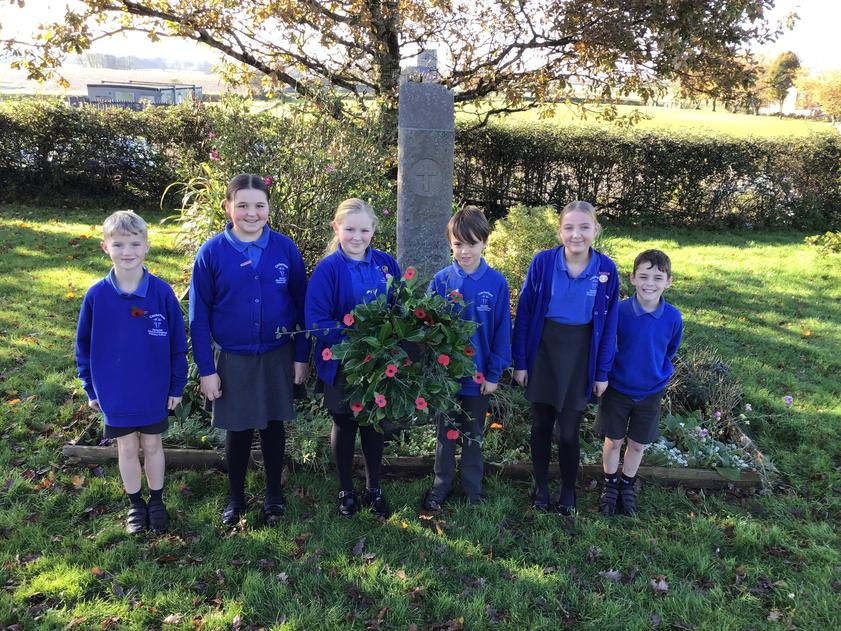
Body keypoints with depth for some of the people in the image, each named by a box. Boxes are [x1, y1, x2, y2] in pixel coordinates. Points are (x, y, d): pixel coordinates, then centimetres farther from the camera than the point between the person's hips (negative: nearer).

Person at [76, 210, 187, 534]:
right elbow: (84, 345, 0)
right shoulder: (96, 295, -13)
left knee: (152, 446, 16)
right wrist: (91, 388, 4)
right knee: (127, 449, 16)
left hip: (155, 392, -1)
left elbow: (178, 343, -6)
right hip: (114, 394, 1)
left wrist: (177, 385, -2)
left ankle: (157, 501, 36)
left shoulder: (161, 292, -15)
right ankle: (135, 504, 36)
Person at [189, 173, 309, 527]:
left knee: (274, 426, 14)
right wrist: (206, 369, -5)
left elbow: (301, 304, -1)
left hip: (278, 356, 1)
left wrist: (301, 355, -1)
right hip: (233, 359, 0)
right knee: (237, 430, 13)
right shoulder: (211, 252, -9)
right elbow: (199, 314, -5)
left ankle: (274, 495, 34)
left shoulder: (285, 248, -7)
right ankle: (235, 498, 35)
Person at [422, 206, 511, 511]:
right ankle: (441, 486, 35)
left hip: (479, 375, 0)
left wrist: (494, 373, -6)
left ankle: (473, 489, 36)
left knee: (474, 435, 17)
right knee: (446, 432, 17)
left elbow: (502, 331, -5)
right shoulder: (441, 280, -9)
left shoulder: (497, 283, -10)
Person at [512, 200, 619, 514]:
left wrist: (603, 372, 1)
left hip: (580, 355, 0)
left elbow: (609, 324, -1)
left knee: (569, 431, 9)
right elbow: (523, 314, -5)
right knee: (540, 425, 14)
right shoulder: (542, 262, -12)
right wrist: (520, 362, -4)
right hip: (543, 351, 0)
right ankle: (540, 486, 35)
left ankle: (568, 491, 33)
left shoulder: (606, 268, -9)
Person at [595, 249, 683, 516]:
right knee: (613, 441, 12)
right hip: (617, 389, -1)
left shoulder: (673, 317, -14)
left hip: (650, 393, 2)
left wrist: (657, 374, 9)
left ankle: (627, 485, 38)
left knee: (638, 444, 16)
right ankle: (610, 485, 34)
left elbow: (670, 352, 6)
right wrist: (606, 375, 2)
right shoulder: (619, 311, -20)